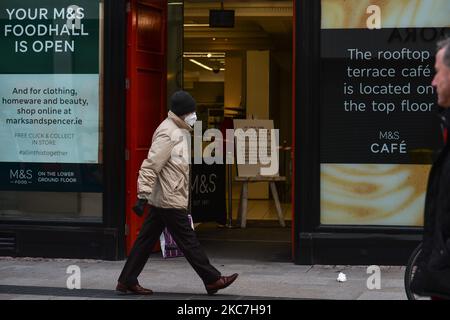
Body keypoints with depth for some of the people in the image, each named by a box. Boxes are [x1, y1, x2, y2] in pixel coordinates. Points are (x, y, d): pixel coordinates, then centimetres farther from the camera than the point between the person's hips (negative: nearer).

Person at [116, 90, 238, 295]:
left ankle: (127, 281, 15)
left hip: (160, 199, 10)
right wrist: (143, 194, -26)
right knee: (188, 241, -2)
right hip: (170, 201, -10)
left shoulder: (178, 131, 16)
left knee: (146, 240, 11)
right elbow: (151, 165, -22)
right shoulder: (168, 134, -17)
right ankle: (212, 280, 5)